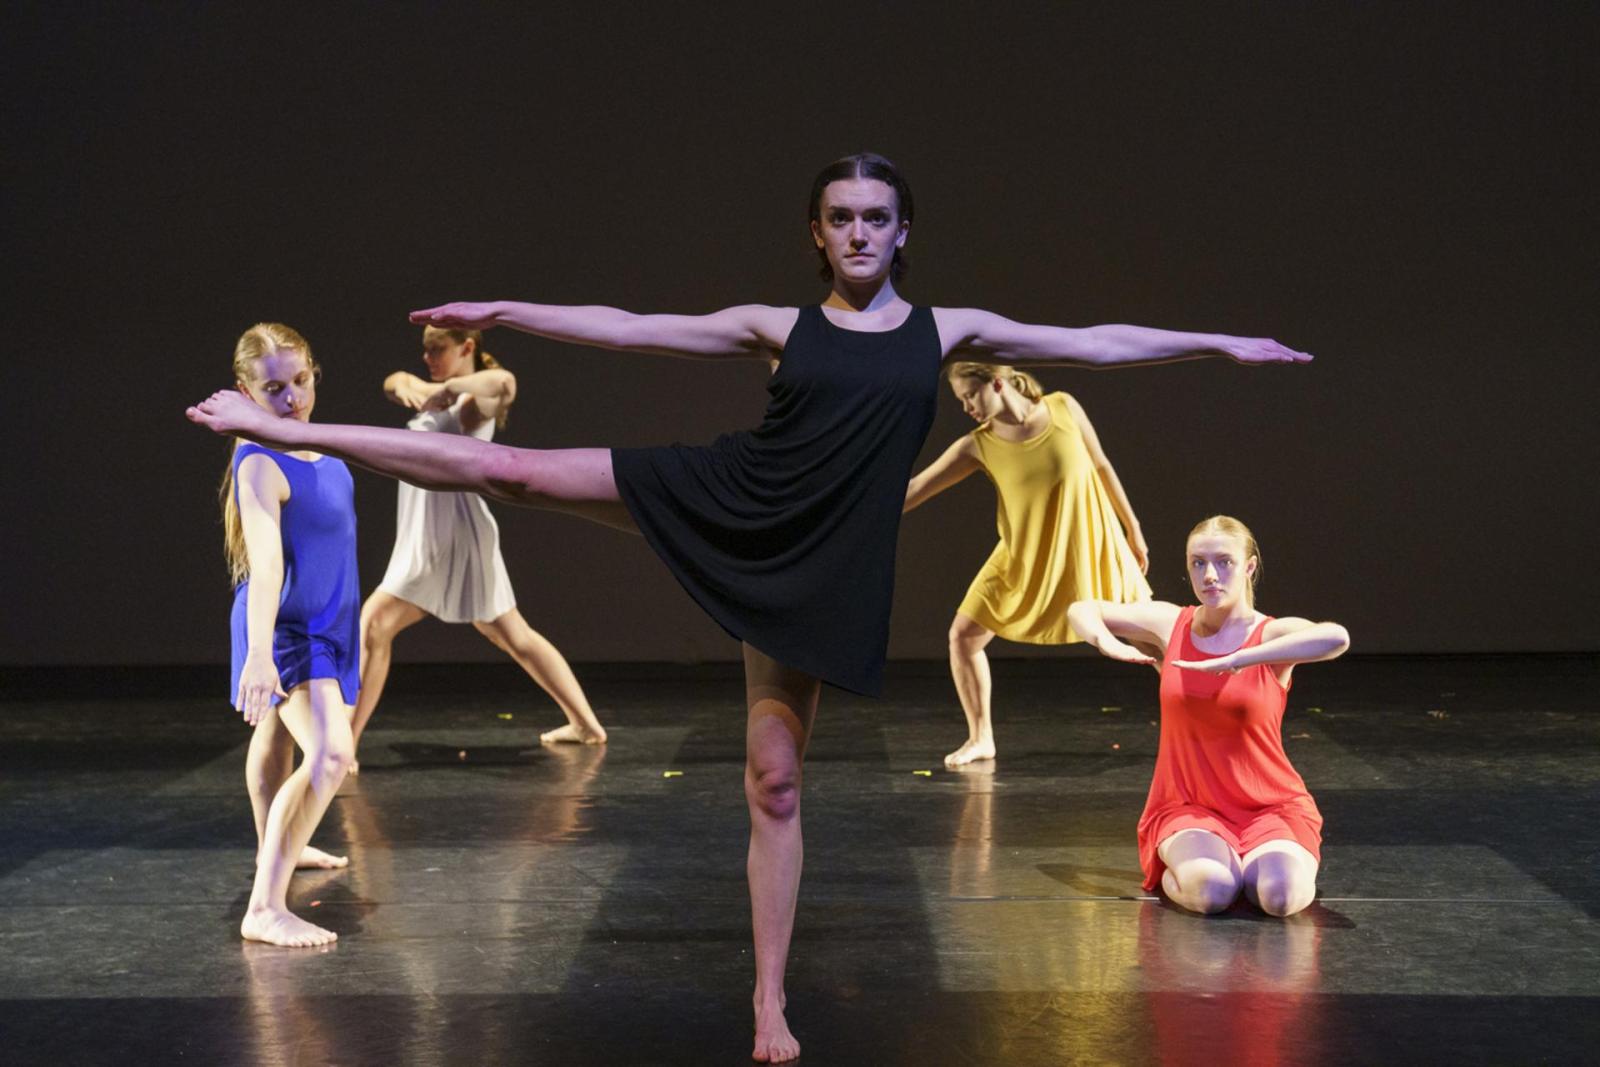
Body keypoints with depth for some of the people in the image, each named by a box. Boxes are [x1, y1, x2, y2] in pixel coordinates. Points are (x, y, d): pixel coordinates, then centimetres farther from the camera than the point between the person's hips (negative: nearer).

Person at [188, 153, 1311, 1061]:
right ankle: (280, 426, 1)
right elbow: (629, 329, 5)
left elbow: (1094, 342, 7)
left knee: (776, 782, 1)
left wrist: (1220, 341, 6)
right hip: (720, 503, 0)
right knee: (508, 466, -8)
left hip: (821, 570, 0)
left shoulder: (946, 329, 7)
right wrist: (505, 312, 1)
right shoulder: (778, 326, 5)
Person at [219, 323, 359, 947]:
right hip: (284, 629, -10)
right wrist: (261, 651, -49)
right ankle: (265, 907, -26)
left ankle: (277, 848, 52)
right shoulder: (261, 467, -28)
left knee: (280, 732, 29)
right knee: (330, 754, -25)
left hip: (322, 621, 10)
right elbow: (265, 559, -40)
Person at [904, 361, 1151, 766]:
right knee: (963, 635, -2)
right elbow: (917, 488, -10)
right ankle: (981, 738, 14)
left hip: (1090, 547, -1)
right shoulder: (977, 447, -9)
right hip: (1023, 559, 1)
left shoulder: (1064, 408, -10)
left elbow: (1101, 465, 1)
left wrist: (1132, 528, 6)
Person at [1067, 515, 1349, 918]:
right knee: (1210, 893, -31)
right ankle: (1174, 870, 4)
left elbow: (1337, 638, -34)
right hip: (1187, 808, 1)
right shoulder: (1171, 624, 1)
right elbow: (1082, 610, 14)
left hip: (1270, 807, -1)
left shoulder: (1274, 635, -9)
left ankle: (1265, 860, 4)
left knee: (1279, 897, -31)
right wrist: (1108, 643, -11)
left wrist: (1233, 661, -37)